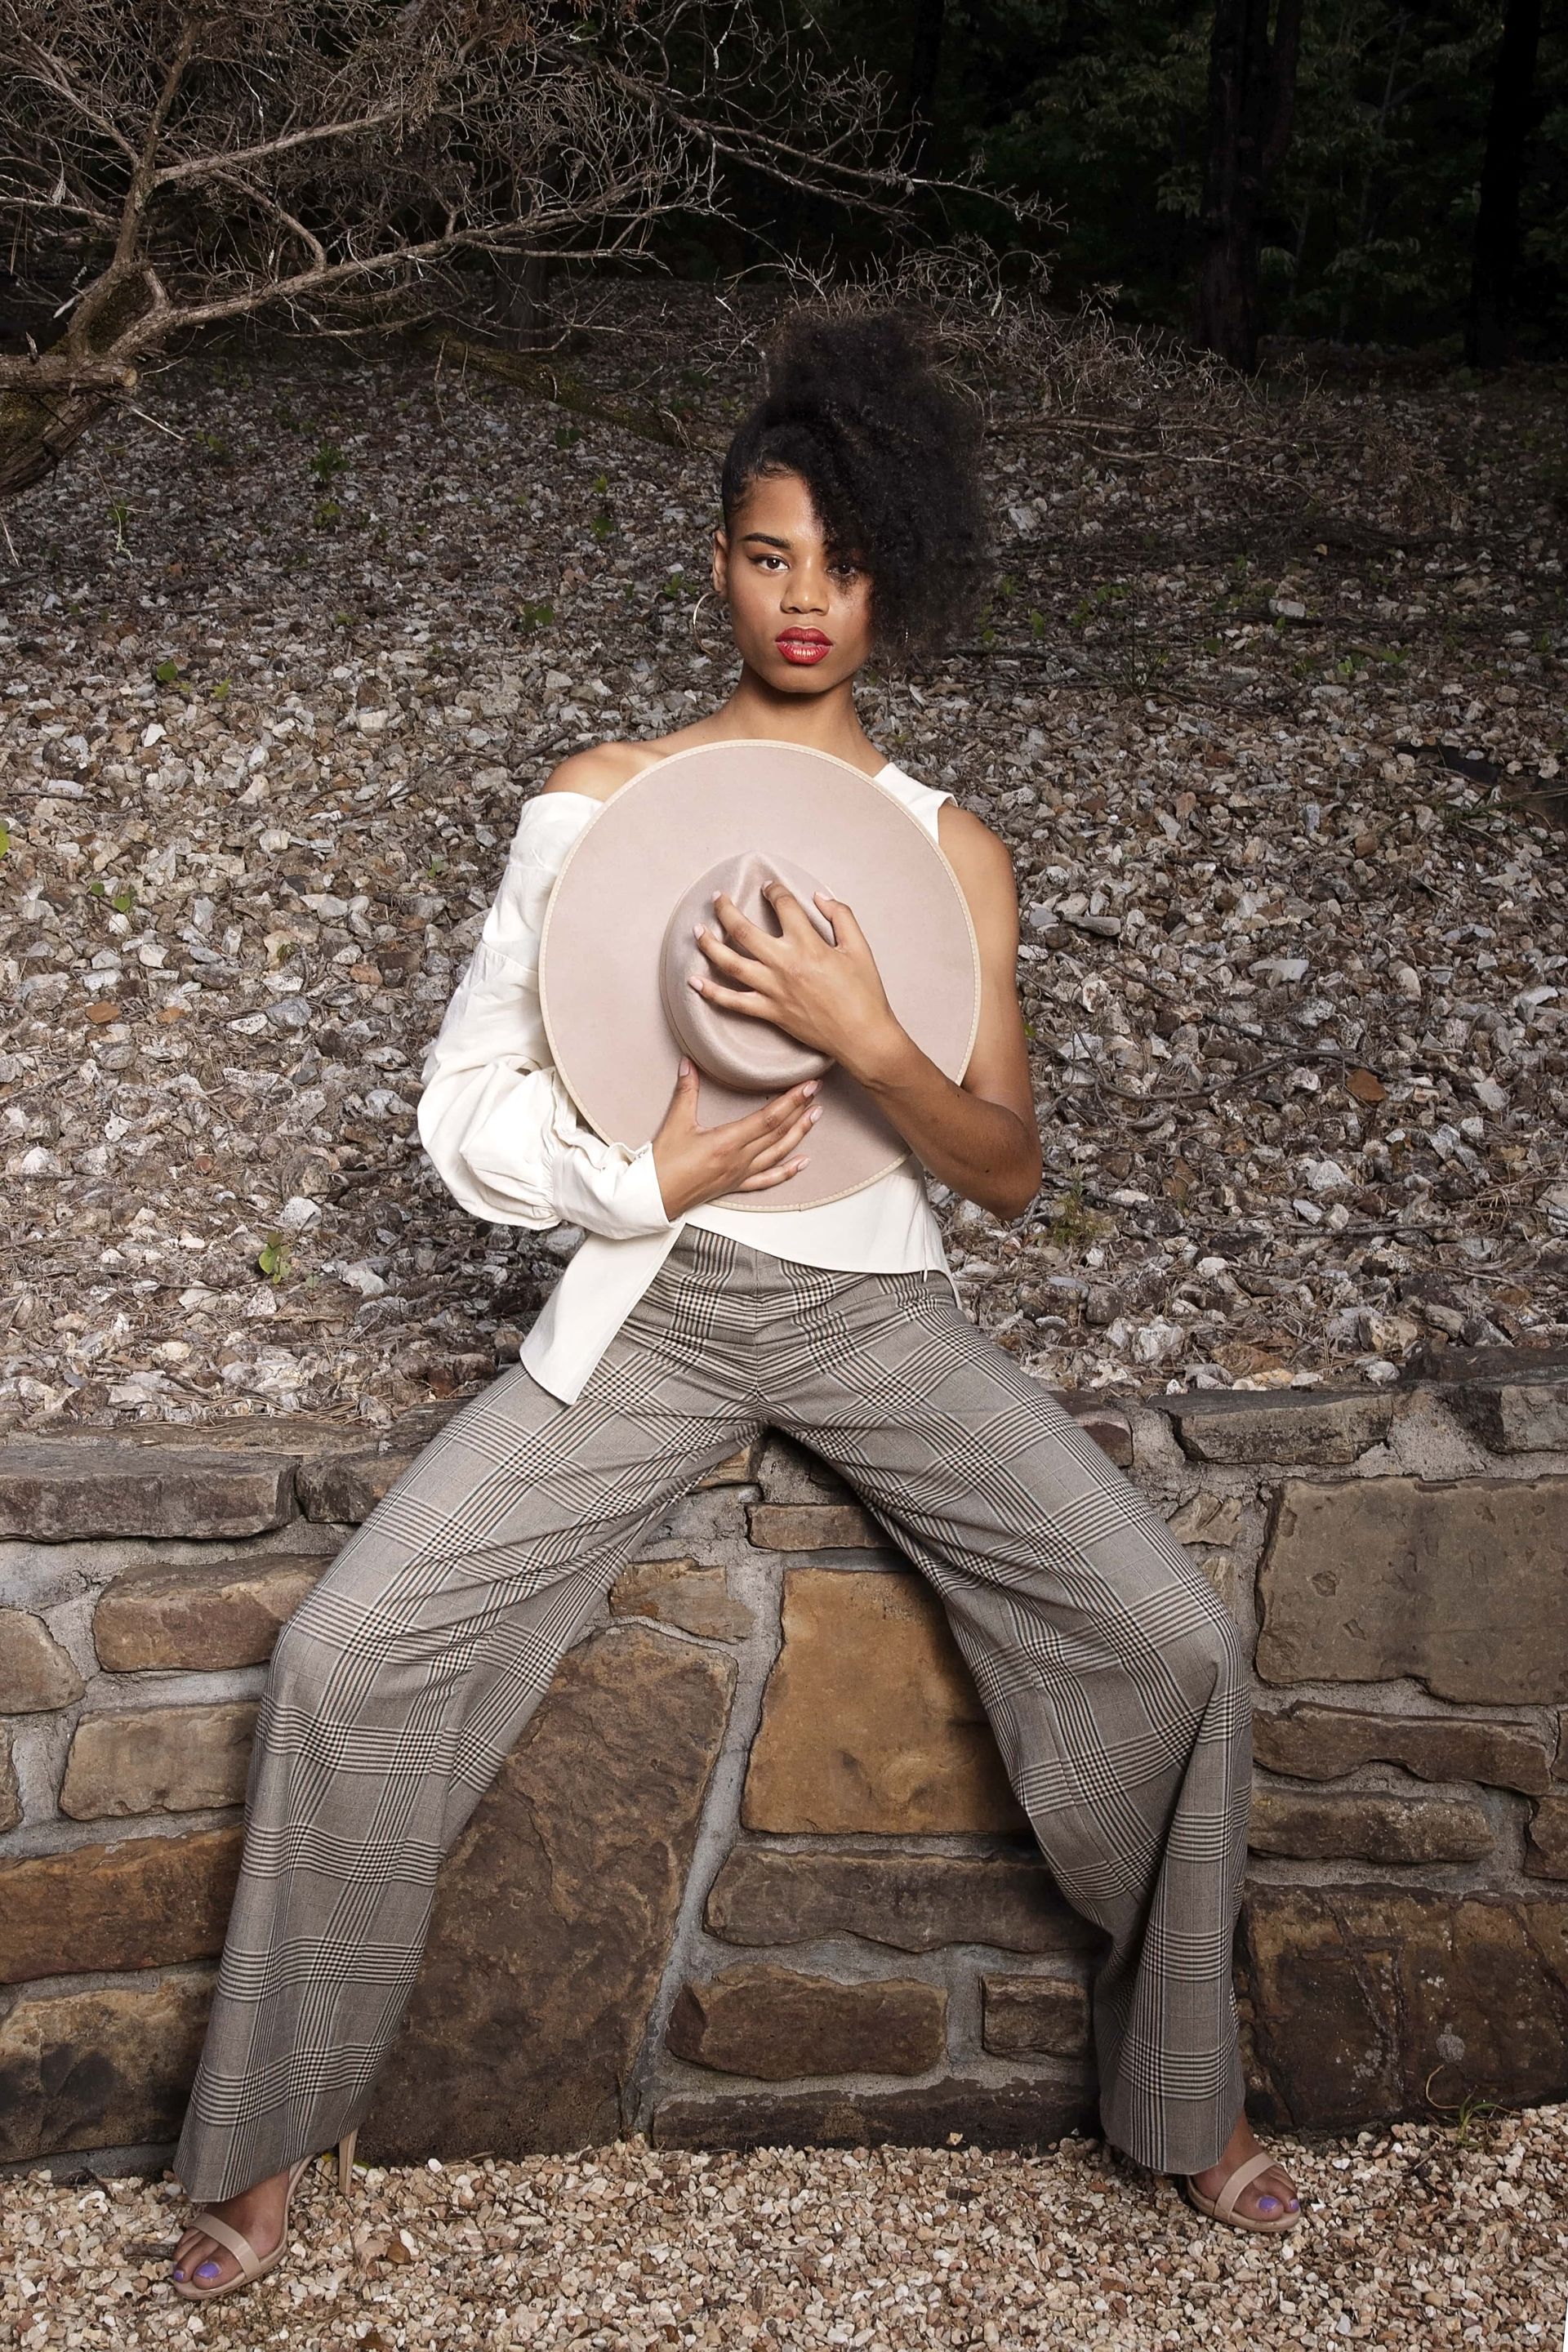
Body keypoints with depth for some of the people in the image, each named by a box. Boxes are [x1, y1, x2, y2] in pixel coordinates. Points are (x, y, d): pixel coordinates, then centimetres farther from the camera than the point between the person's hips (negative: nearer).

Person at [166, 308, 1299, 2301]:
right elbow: (466, 1100, 4)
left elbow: (1008, 1174, -4)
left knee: (1177, 1644, -15)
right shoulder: (597, 799, 2)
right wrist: (639, 1179, -13)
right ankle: (266, 2137, 8)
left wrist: (862, 1036, -22)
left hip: (875, 1308, 1)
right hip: (650, 1305, 0)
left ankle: (1184, 2098, 11)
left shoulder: (949, 849, 3)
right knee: (343, 1657, -16)